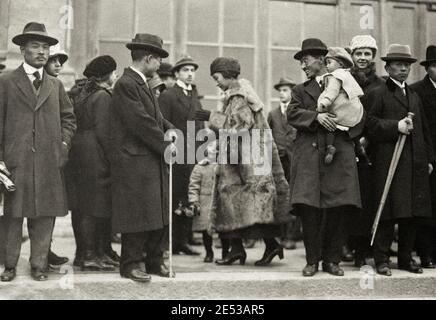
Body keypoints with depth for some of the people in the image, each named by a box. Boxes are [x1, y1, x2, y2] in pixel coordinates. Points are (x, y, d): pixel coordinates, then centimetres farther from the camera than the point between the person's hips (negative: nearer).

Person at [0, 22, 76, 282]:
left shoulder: (56, 85, 16)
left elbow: (69, 118, 19)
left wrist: (64, 144, 3)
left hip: (49, 162, 3)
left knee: (45, 216, 5)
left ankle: (39, 264, 14)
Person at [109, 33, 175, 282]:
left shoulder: (143, 85, 18)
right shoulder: (126, 85, -13)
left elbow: (157, 118, 19)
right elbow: (141, 122, -18)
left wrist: (170, 130, -1)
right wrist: (165, 145, -11)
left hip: (154, 161, 10)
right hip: (134, 161, -10)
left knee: (160, 213, 12)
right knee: (137, 214, -2)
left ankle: (155, 261, 21)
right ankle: (132, 264, 10)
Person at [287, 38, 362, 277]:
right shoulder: (300, 90, 19)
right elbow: (292, 114, 2)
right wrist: (317, 116, -13)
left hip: (339, 152, 0)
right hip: (309, 154, 1)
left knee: (338, 208, -5)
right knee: (309, 207, -8)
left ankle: (332, 259, 7)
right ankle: (312, 260, 3)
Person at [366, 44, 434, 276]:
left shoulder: (415, 96, 23)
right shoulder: (378, 94, 2)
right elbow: (371, 124, -8)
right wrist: (395, 126, -19)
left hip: (415, 164, 6)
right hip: (389, 163, -6)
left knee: (412, 212, 8)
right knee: (388, 213, -5)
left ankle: (406, 257, 18)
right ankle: (381, 259, 2)